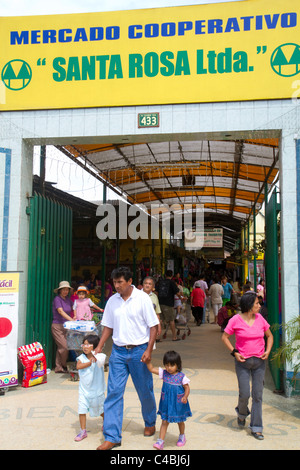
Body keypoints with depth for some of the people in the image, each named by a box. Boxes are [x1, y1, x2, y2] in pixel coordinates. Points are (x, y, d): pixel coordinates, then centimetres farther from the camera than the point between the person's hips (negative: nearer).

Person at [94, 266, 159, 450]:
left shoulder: (142, 298, -8)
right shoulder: (112, 301, 4)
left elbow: (153, 326, -7)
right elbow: (108, 326, 13)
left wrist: (148, 351, -13)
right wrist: (99, 346, 4)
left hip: (138, 351, -3)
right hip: (118, 351, 3)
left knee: (145, 391, 12)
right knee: (114, 392, -1)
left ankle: (150, 423, 37)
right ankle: (112, 437, 7)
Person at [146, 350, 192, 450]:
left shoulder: (181, 376, -14)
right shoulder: (164, 373, -6)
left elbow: (187, 388, -9)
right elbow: (151, 369, -5)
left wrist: (185, 397, -24)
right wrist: (148, 360, -16)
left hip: (178, 404, -1)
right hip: (166, 403, 1)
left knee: (180, 421, 20)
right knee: (164, 422, 2)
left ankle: (182, 436, 44)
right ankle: (160, 441, 5)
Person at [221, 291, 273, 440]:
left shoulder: (260, 318, 0)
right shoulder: (236, 320, -9)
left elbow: (269, 336, 13)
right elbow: (224, 337, 0)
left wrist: (268, 351, -2)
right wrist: (234, 352, -10)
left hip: (259, 361, 3)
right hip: (243, 362, -3)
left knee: (258, 395, 4)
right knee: (244, 394, -3)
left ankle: (256, 428, 15)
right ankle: (242, 413, 32)